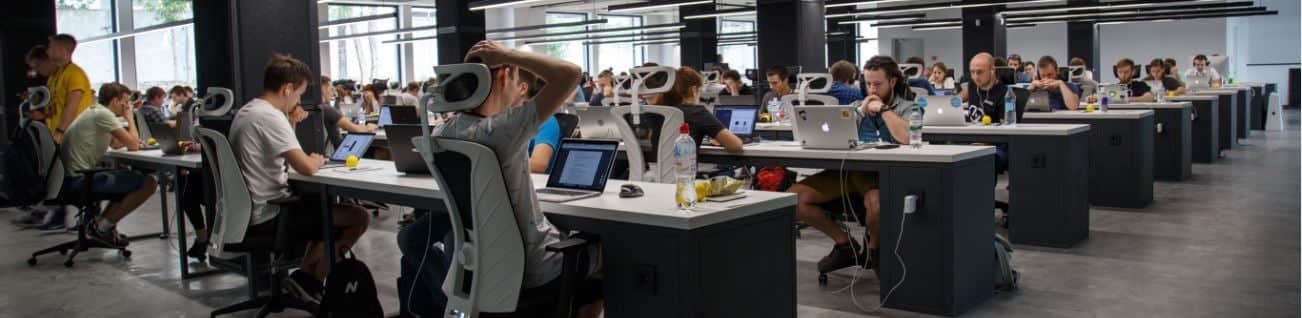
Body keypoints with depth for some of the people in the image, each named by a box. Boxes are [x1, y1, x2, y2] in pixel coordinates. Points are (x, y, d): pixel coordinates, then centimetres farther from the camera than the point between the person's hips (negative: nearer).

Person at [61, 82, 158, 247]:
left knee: (131, 180, 26)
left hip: (74, 178, 11)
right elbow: (132, 145, -15)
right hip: (81, 180, -11)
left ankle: (100, 223, 14)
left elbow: (116, 144, 24)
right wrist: (130, 118, -2)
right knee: (149, 183, -15)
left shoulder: (94, 112, 18)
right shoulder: (103, 114, -13)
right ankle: (102, 227, -5)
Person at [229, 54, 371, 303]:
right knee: (359, 218, -7)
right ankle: (308, 279, 5)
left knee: (325, 205, 28)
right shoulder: (270, 116, -20)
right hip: (268, 217, -10)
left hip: (248, 212, 10)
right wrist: (317, 160, -3)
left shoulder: (246, 112, 11)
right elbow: (306, 168, -26)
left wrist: (291, 124, 10)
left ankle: (305, 276, 19)